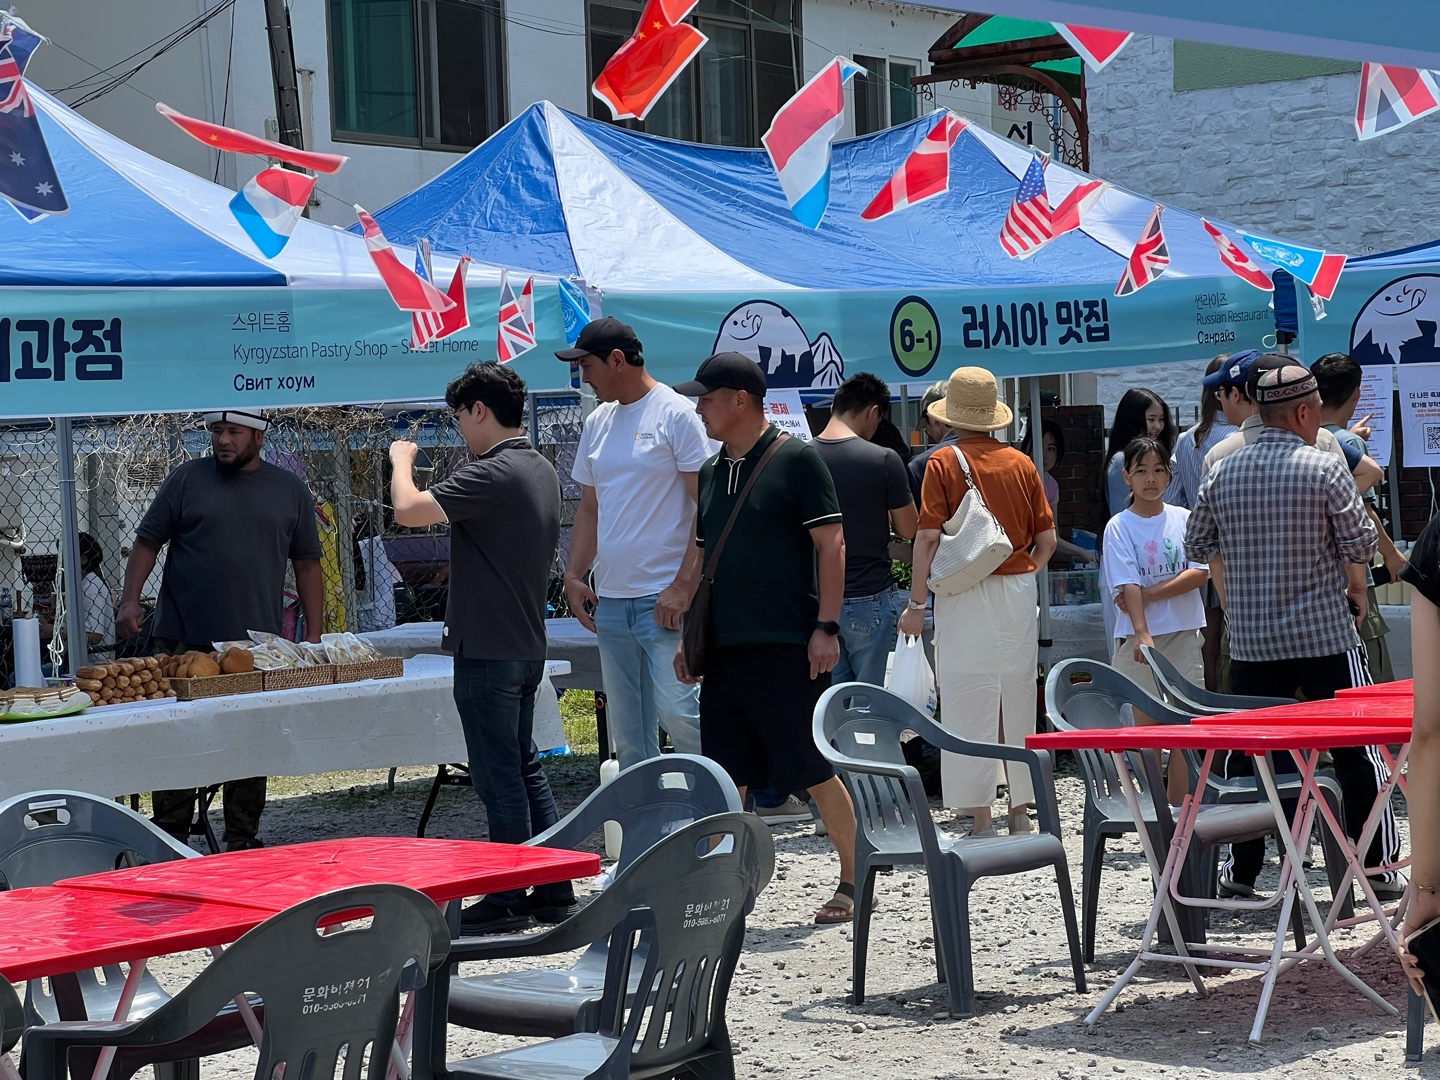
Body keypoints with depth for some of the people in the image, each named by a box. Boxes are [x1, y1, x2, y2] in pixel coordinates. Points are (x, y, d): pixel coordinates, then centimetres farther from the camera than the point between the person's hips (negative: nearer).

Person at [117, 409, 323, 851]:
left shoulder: (290, 490, 9)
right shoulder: (188, 479, 4)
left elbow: (307, 565, 12)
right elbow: (147, 541, 6)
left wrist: (314, 636, 5)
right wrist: (130, 600, -8)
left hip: (259, 646, 1)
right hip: (184, 642, -1)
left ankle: (242, 842, 15)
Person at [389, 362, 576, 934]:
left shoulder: (491, 475, -20)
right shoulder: (542, 471, 11)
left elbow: (409, 510, -26)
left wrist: (401, 461, -6)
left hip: (488, 650, -9)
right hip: (527, 644, 10)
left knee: (499, 777, -2)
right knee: (525, 768, 16)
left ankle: (507, 902, 5)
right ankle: (555, 892, 19)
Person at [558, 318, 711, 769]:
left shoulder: (677, 415, -6)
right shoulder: (597, 423, 16)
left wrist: (683, 586, -18)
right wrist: (573, 576, 9)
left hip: (665, 597, -7)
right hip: (609, 600, 7)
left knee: (676, 711, -13)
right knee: (625, 729, 8)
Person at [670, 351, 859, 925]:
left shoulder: (796, 459, -6)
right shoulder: (710, 472, 15)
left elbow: (831, 543, -9)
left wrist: (825, 626, -15)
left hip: (787, 645, -7)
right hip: (724, 646, 7)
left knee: (812, 769, -3)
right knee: (724, 775, 7)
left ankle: (855, 880, 9)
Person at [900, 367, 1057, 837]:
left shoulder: (944, 463, -5)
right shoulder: (1021, 464, 7)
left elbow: (928, 537, -10)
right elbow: (1047, 539, 7)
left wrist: (916, 603, -6)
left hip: (966, 597, -4)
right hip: (1019, 591, 4)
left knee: (970, 705, -1)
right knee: (1019, 698, 11)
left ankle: (981, 819, -2)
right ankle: (1021, 810, 16)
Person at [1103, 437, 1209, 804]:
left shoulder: (1184, 520, 5)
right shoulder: (1119, 527, -1)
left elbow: (1200, 573, -5)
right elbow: (1129, 585, -11)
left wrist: (1149, 594, -13)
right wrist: (1142, 633, -23)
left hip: (1183, 633, 2)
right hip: (1138, 636, -2)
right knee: (1146, 726, 2)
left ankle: (1178, 810, 4)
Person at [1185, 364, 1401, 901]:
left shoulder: (1222, 473, 3)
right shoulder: (1325, 468, -10)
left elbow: (1197, 545, 12)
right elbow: (1361, 545, -8)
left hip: (1250, 641, 4)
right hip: (1325, 636, -4)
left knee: (1247, 753, 11)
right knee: (1357, 751, 5)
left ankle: (1242, 868, 12)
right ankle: (1376, 866, 6)